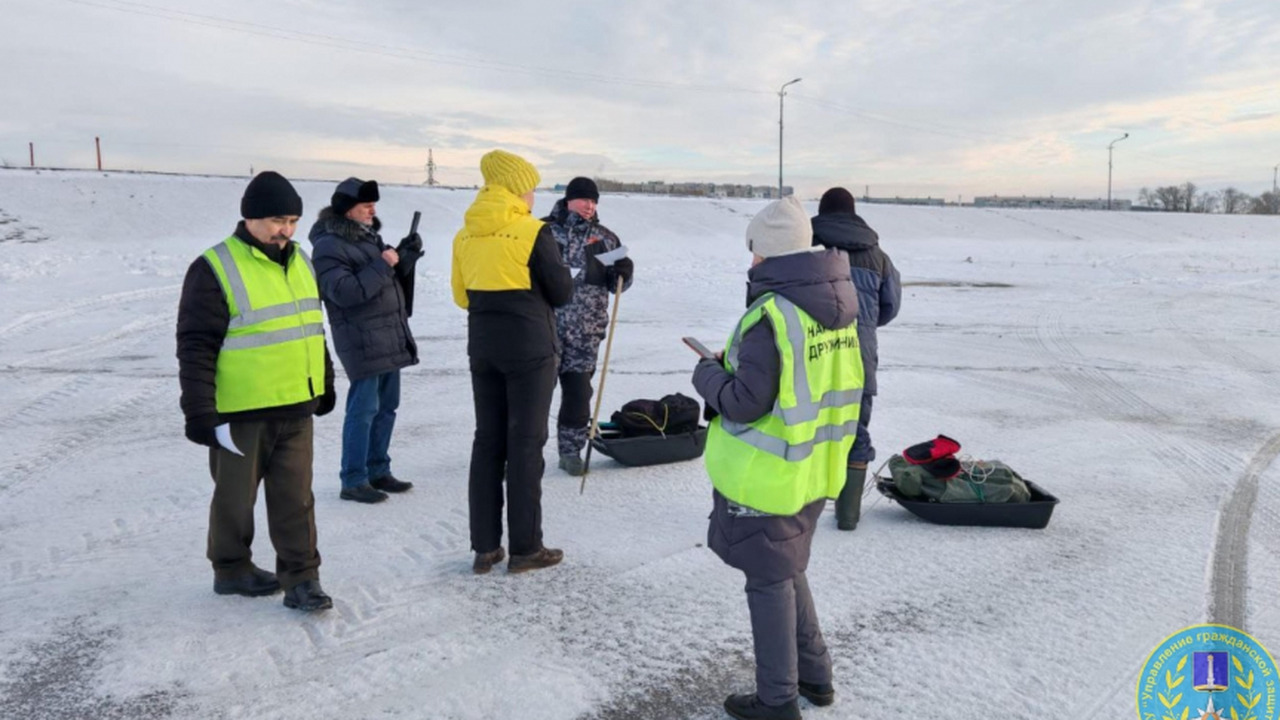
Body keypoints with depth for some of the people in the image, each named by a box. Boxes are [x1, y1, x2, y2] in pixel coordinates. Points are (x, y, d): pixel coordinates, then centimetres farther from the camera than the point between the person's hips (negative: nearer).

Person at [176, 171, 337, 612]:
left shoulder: (299, 262, 9)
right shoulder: (215, 269, -13)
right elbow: (195, 346, -14)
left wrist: (325, 383, 23)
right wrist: (200, 413, -17)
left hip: (296, 408, 6)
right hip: (240, 413, -5)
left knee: (296, 497, 7)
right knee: (236, 496, 12)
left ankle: (301, 577, 15)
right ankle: (231, 569, 31)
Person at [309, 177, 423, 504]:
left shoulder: (369, 236, 15)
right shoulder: (329, 246, -12)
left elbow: (391, 279, 22)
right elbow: (345, 292, -22)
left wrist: (406, 258, 3)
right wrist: (383, 265, -21)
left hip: (391, 336, 9)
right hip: (362, 340, -9)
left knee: (386, 406, 12)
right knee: (364, 408, -7)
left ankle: (378, 471, 23)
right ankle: (353, 481, 1)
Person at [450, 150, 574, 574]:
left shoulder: (465, 236, 6)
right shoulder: (532, 232, -12)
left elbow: (461, 296, 13)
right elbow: (561, 292, -7)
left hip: (482, 348, 6)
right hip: (530, 348, -6)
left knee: (487, 441, 11)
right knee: (525, 443, 1)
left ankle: (484, 547, 15)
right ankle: (525, 548, 7)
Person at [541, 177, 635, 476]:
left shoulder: (605, 238, 10)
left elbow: (616, 284, 13)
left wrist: (624, 272, -8)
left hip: (585, 332, 2)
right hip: (544, 325, -2)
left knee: (578, 391, 6)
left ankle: (571, 451, 20)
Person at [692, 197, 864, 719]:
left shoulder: (771, 314, -22)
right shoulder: (837, 306, 3)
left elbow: (745, 403, -22)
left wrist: (708, 373, -3)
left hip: (767, 475, -8)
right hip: (816, 469, 8)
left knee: (768, 580, 7)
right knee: (787, 568, 24)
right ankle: (815, 676, 35)